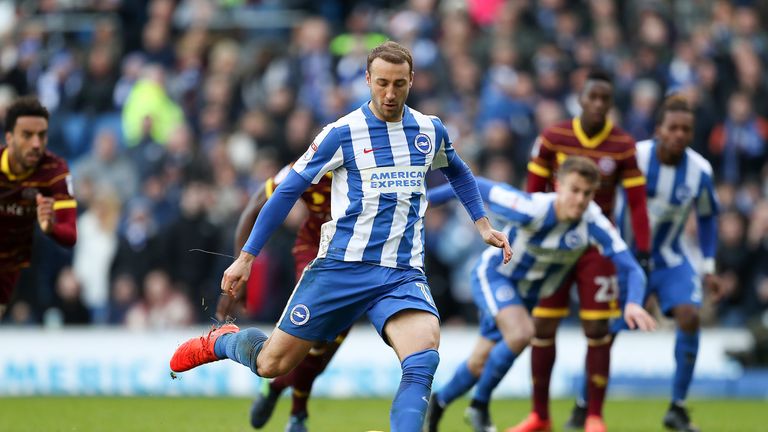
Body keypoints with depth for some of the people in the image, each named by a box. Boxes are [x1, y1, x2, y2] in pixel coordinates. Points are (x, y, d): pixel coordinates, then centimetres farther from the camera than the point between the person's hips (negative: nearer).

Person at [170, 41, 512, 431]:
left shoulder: (431, 131, 8)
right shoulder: (342, 134, -5)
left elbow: (457, 171, 32)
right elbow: (288, 190, 2)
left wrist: (482, 225, 24)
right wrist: (246, 257, 2)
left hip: (402, 274, 2)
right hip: (341, 266, -2)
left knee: (423, 359, -28)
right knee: (271, 364, 4)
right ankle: (222, 341, 37)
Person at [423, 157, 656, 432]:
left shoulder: (595, 225, -25)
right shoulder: (531, 210, -35)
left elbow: (632, 269, -26)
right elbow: (478, 187, -24)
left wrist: (633, 304, -44)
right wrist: (424, 198, -17)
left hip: (527, 290, 5)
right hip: (494, 273, -5)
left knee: (480, 363, 12)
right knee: (520, 333, -31)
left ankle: (437, 403, 41)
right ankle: (480, 405, -9)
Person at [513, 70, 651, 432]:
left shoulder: (623, 147, -5)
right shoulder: (553, 139, -4)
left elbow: (636, 202, -3)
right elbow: (532, 194, 2)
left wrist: (642, 252, -7)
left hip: (597, 248, -1)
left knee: (597, 331, -6)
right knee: (543, 327, 2)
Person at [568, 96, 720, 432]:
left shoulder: (699, 171, -12)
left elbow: (707, 217, 6)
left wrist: (708, 267, 3)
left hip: (670, 259, 1)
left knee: (689, 316, -22)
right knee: (604, 331, -2)